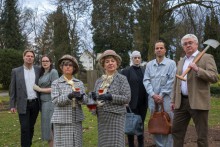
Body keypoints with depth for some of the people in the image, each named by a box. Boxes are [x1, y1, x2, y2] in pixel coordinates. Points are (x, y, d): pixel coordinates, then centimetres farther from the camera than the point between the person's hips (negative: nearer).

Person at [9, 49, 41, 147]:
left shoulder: (38, 70, 4)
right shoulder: (16, 71, 2)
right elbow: (12, 89, 3)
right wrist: (12, 105, -1)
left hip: (35, 103, 2)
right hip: (23, 104, -2)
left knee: (31, 127, 11)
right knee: (25, 128, -4)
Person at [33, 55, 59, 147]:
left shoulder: (53, 72, -9)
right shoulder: (42, 73, 14)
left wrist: (39, 89, -11)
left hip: (50, 102, -8)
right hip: (43, 102, 8)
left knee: (50, 126, -4)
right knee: (46, 125, 11)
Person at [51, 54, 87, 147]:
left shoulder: (79, 83, 10)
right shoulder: (56, 83, 1)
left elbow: (85, 100, 4)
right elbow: (55, 101, -9)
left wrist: (80, 97, -18)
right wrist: (69, 96, -23)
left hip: (76, 120, 3)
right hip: (62, 120, -3)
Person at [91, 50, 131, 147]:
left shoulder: (122, 79, -1)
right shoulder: (99, 81, 12)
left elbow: (127, 98, -9)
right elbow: (95, 97, 16)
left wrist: (110, 97, -19)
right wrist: (93, 97, -6)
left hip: (116, 116, -4)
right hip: (102, 117, 5)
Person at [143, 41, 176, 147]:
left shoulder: (171, 63, -1)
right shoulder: (149, 64, 9)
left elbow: (171, 82, -6)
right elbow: (146, 80, 4)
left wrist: (161, 95, -9)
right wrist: (153, 94, -9)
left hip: (166, 98, -4)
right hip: (152, 98, 4)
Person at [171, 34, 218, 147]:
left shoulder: (206, 58, -2)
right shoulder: (181, 62, 18)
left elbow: (214, 77, -13)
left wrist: (197, 69, -25)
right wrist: (174, 100, 17)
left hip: (198, 102, -6)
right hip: (181, 102, 6)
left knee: (202, 136, 2)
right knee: (176, 131, 11)